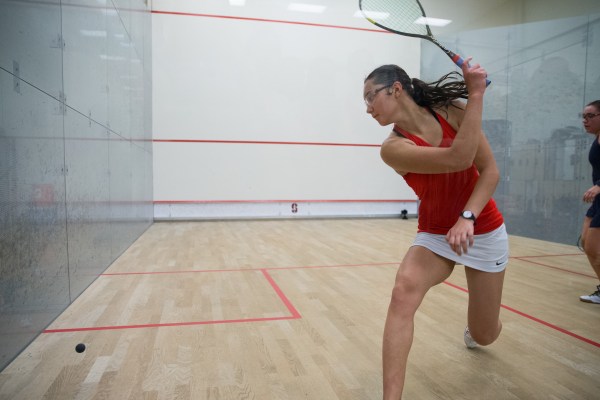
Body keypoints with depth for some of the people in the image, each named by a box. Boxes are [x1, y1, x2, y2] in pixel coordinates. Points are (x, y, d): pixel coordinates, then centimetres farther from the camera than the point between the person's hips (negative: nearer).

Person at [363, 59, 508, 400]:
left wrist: (467, 218, -26)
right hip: (435, 234, -1)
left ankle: (477, 327, 51)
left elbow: (490, 171, -12)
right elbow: (459, 159, -30)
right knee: (404, 291, -34)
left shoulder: (452, 111, -10)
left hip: (484, 231, 2)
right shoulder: (393, 148, -17)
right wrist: (476, 93, -27)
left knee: (485, 336, 10)